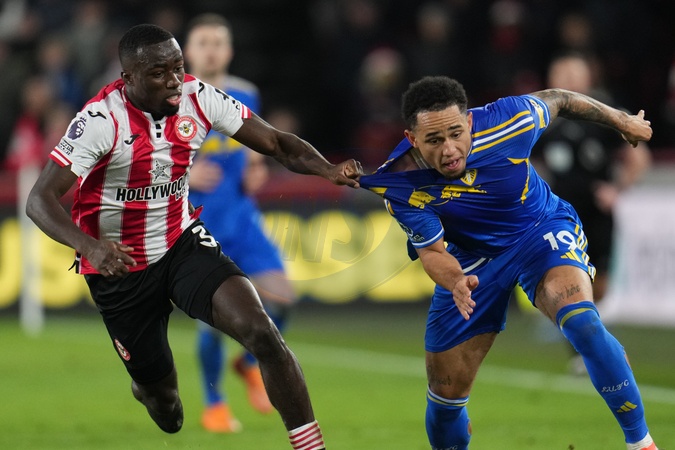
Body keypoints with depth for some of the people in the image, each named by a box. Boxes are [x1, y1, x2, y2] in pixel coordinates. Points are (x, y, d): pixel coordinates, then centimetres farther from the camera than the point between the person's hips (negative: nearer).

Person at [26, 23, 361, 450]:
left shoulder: (198, 97, -10)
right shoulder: (101, 120, -23)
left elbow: (276, 142, -9)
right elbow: (40, 199, -27)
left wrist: (329, 170, -30)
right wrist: (89, 246, -46)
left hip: (184, 243, 3)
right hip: (120, 266, -3)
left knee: (261, 331, -25)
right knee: (164, 405, 8)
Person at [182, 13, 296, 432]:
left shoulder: (245, 95, 6)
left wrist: (254, 173, 1)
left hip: (242, 218, 4)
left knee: (281, 296, -11)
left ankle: (251, 363, 20)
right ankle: (214, 405, 14)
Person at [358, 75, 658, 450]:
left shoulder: (509, 121, -28)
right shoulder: (402, 188, -27)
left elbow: (557, 99, -6)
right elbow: (432, 251, -18)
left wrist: (623, 122, 10)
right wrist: (455, 282, -43)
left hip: (542, 231, -2)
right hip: (472, 259, 2)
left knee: (582, 323, -32)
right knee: (445, 394, 5)